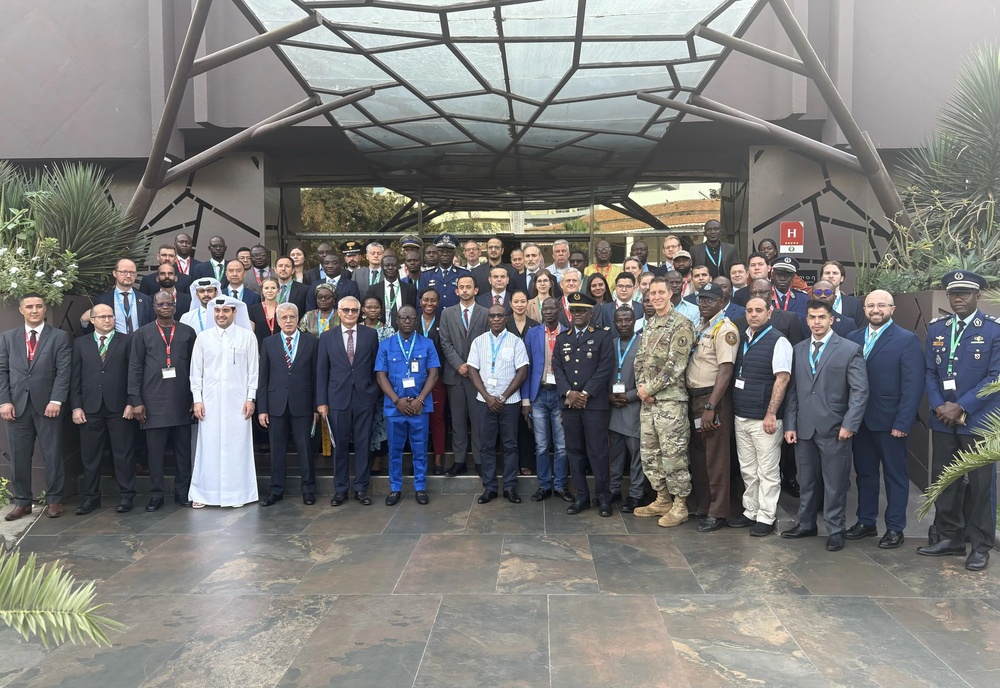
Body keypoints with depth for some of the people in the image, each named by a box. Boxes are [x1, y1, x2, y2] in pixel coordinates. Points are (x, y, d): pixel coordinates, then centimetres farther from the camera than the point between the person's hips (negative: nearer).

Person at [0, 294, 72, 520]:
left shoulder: (60, 337, 3)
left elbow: (64, 371, -4)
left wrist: (56, 401, -13)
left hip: (47, 404, -3)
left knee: (52, 454, 2)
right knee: (19, 456, 6)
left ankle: (54, 500, 12)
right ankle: (22, 501, 16)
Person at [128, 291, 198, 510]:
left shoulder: (187, 332, 8)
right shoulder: (143, 334, 7)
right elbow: (135, 369, 4)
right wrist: (135, 401, -3)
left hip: (182, 401, 1)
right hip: (154, 402, -1)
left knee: (183, 449, 5)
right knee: (155, 450, 4)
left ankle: (182, 492, 16)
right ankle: (156, 494, 14)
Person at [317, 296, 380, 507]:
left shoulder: (371, 335, 5)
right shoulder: (327, 337, 5)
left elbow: (376, 367, 6)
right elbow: (322, 371, 4)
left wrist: (375, 393, 1)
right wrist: (321, 401, -1)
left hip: (364, 398, 0)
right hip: (338, 399, 0)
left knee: (363, 445, 5)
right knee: (340, 445, 7)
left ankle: (361, 488, 15)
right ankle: (340, 489, 17)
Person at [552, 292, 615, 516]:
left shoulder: (603, 337, 2)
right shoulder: (562, 338, 15)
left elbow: (605, 368, -7)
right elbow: (557, 368, 7)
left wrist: (585, 394, -13)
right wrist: (569, 393, -9)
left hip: (594, 403, -4)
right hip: (569, 403, 4)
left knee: (597, 451, -2)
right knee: (574, 451, 7)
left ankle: (603, 497, 7)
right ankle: (582, 496, 15)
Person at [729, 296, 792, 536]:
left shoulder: (778, 341, -9)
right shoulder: (743, 339, 10)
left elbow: (782, 379, -14)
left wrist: (771, 414, -18)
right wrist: (733, 408, 10)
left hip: (764, 418, -7)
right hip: (741, 416, 7)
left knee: (767, 471, 3)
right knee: (748, 470, 15)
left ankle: (766, 517, 12)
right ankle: (750, 512, 26)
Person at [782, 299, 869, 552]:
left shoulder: (850, 349, -3)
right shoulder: (798, 350, 11)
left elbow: (860, 391, -7)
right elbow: (793, 390, 10)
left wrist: (849, 425, -14)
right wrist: (790, 425, 4)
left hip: (834, 429, -4)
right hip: (804, 428, 4)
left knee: (835, 483, 4)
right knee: (807, 480, 13)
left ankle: (835, 530, 17)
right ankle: (806, 524, 27)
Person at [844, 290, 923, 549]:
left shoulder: (907, 340, -7)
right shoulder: (853, 338, 7)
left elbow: (913, 386, -11)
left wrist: (902, 422, -17)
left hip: (889, 421, -4)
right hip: (859, 419, 5)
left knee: (895, 475, 8)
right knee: (864, 472, 14)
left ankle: (895, 528, 18)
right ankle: (866, 521, 26)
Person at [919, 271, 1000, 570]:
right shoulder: (936, 328, 9)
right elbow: (930, 372, 8)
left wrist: (961, 408, -15)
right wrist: (938, 406, -7)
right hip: (943, 419, 4)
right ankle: (948, 537, 22)